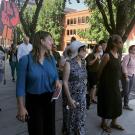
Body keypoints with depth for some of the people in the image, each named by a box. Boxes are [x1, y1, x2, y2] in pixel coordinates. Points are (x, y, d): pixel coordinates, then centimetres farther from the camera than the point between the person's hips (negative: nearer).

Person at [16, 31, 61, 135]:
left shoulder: (51, 59, 0)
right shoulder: (26, 59, -15)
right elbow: (21, 85, -12)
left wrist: (57, 81, -14)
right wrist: (21, 107, -13)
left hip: (50, 99, 5)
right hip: (33, 101, -4)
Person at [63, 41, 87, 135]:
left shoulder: (84, 62, 3)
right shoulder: (69, 64, -16)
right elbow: (65, 82, -16)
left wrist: (85, 91, 8)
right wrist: (69, 98, -18)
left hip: (83, 95, 6)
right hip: (74, 95, -6)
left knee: (82, 117, 16)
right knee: (74, 118, 10)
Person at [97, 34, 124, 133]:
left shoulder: (118, 55, 3)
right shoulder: (107, 55, -20)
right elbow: (100, 70, -11)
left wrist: (117, 81, 14)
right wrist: (101, 81, 1)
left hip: (115, 84, 7)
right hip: (106, 84, -7)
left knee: (117, 103, 17)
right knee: (106, 104, 8)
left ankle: (114, 123, 37)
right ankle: (104, 123, 30)